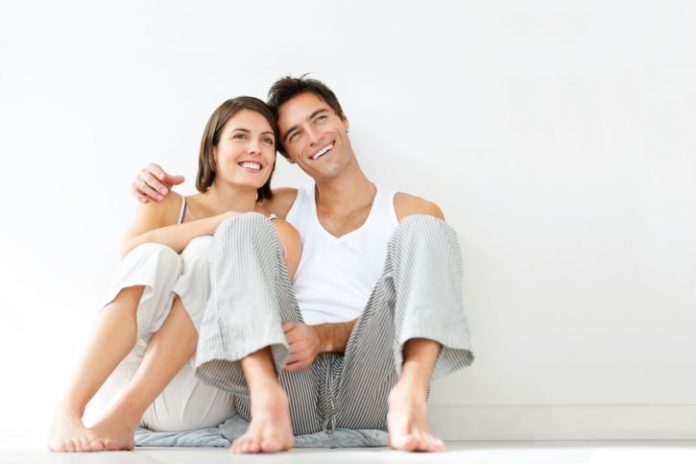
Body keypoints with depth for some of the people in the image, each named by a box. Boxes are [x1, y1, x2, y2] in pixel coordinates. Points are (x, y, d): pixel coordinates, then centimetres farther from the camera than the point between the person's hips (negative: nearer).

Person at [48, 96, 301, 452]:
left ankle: (125, 415, -33)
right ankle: (69, 413, -38)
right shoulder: (169, 207, 10)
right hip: (130, 378, 0)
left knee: (207, 253, -21)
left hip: (201, 398, 0)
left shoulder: (279, 236, 9)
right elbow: (131, 249, -13)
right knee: (156, 256, -26)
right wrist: (223, 222, -21)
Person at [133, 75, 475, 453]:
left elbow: (408, 317, 3)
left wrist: (326, 336, -15)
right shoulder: (282, 208, 26)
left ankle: (409, 398, -42)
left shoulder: (411, 212, 15)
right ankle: (267, 398, -38)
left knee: (424, 230, -15)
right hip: (290, 384, 2)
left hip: (370, 390, -1)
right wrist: (160, 198, 11)